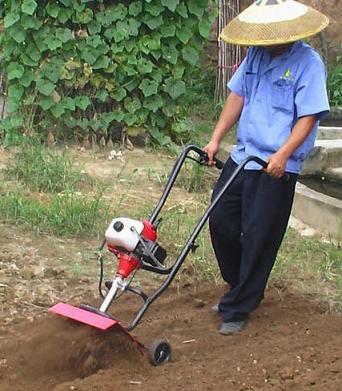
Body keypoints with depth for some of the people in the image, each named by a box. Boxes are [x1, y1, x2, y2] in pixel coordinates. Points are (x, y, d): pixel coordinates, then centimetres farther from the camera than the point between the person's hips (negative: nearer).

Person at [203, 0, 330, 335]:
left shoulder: (308, 63, -13)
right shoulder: (256, 54, 7)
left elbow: (308, 117, -17)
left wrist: (283, 154, -29)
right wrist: (216, 140, 8)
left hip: (277, 168, -7)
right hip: (242, 157, 7)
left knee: (258, 239, -1)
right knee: (220, 221, 10)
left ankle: (237, 310, 11)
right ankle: (242, 289, 32)